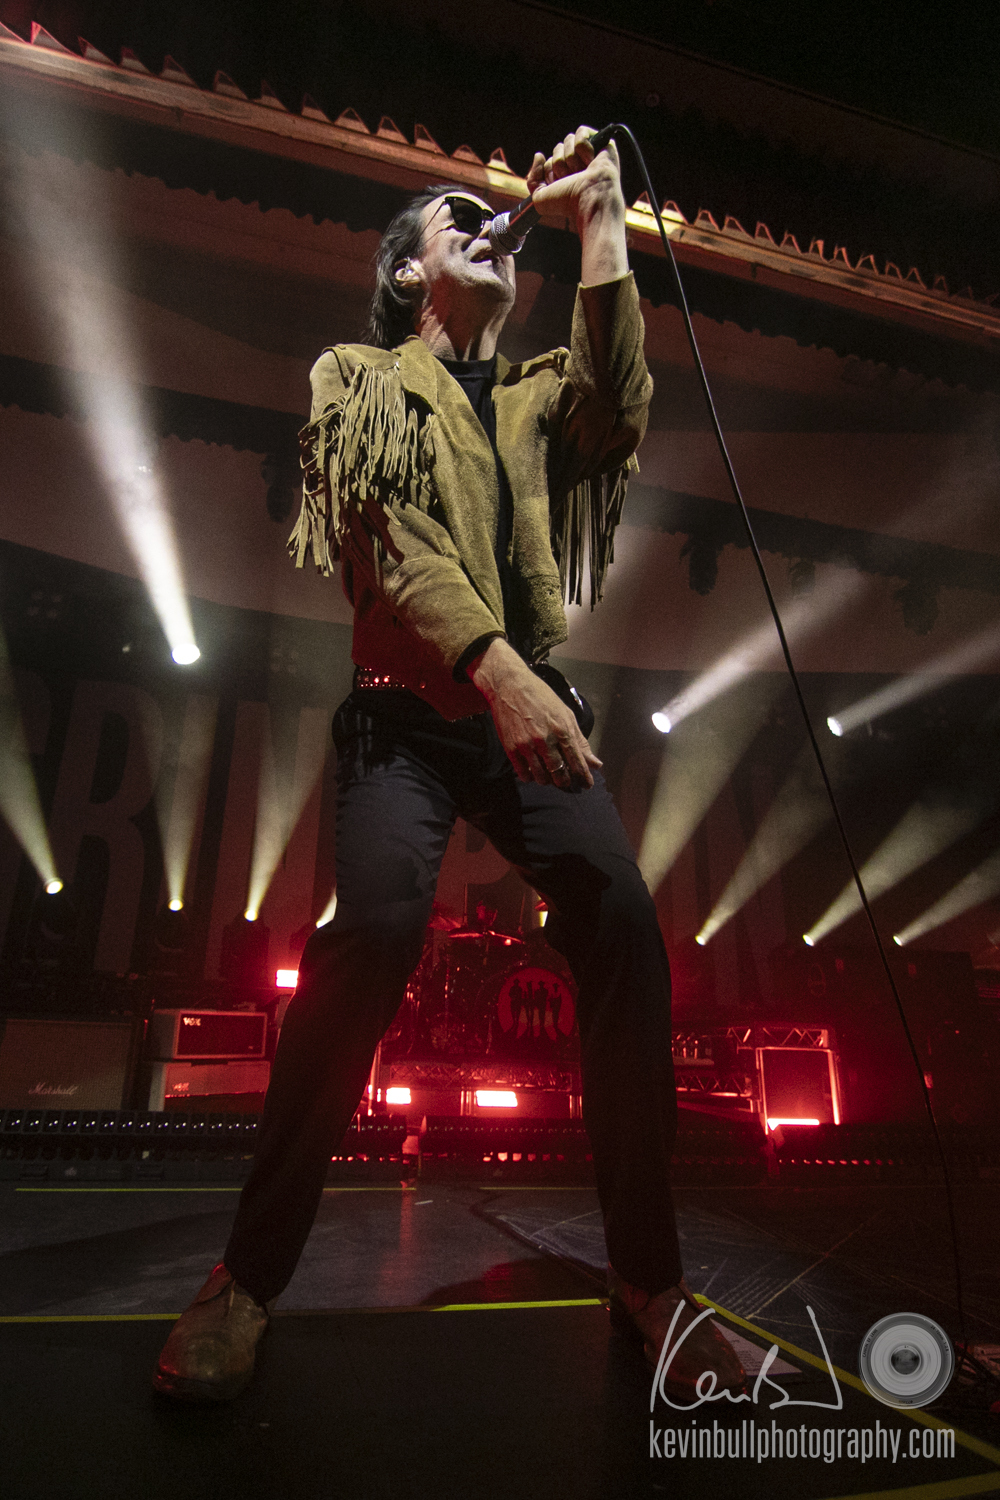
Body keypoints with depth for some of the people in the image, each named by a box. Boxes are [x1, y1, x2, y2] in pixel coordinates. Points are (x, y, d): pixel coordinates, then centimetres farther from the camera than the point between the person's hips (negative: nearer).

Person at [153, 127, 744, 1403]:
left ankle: (647, 1275, 2)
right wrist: (494, 664, -20)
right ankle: (250, 1271, -4)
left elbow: (617, 419, 1)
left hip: (534, 702, 4)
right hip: (410, 707, -3)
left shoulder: (539, 391, 25)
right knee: (376, 931, -26)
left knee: (624, 934, -16)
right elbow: (380, 536, -5)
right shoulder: (360, 380, 14)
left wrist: (600, 225, 3)